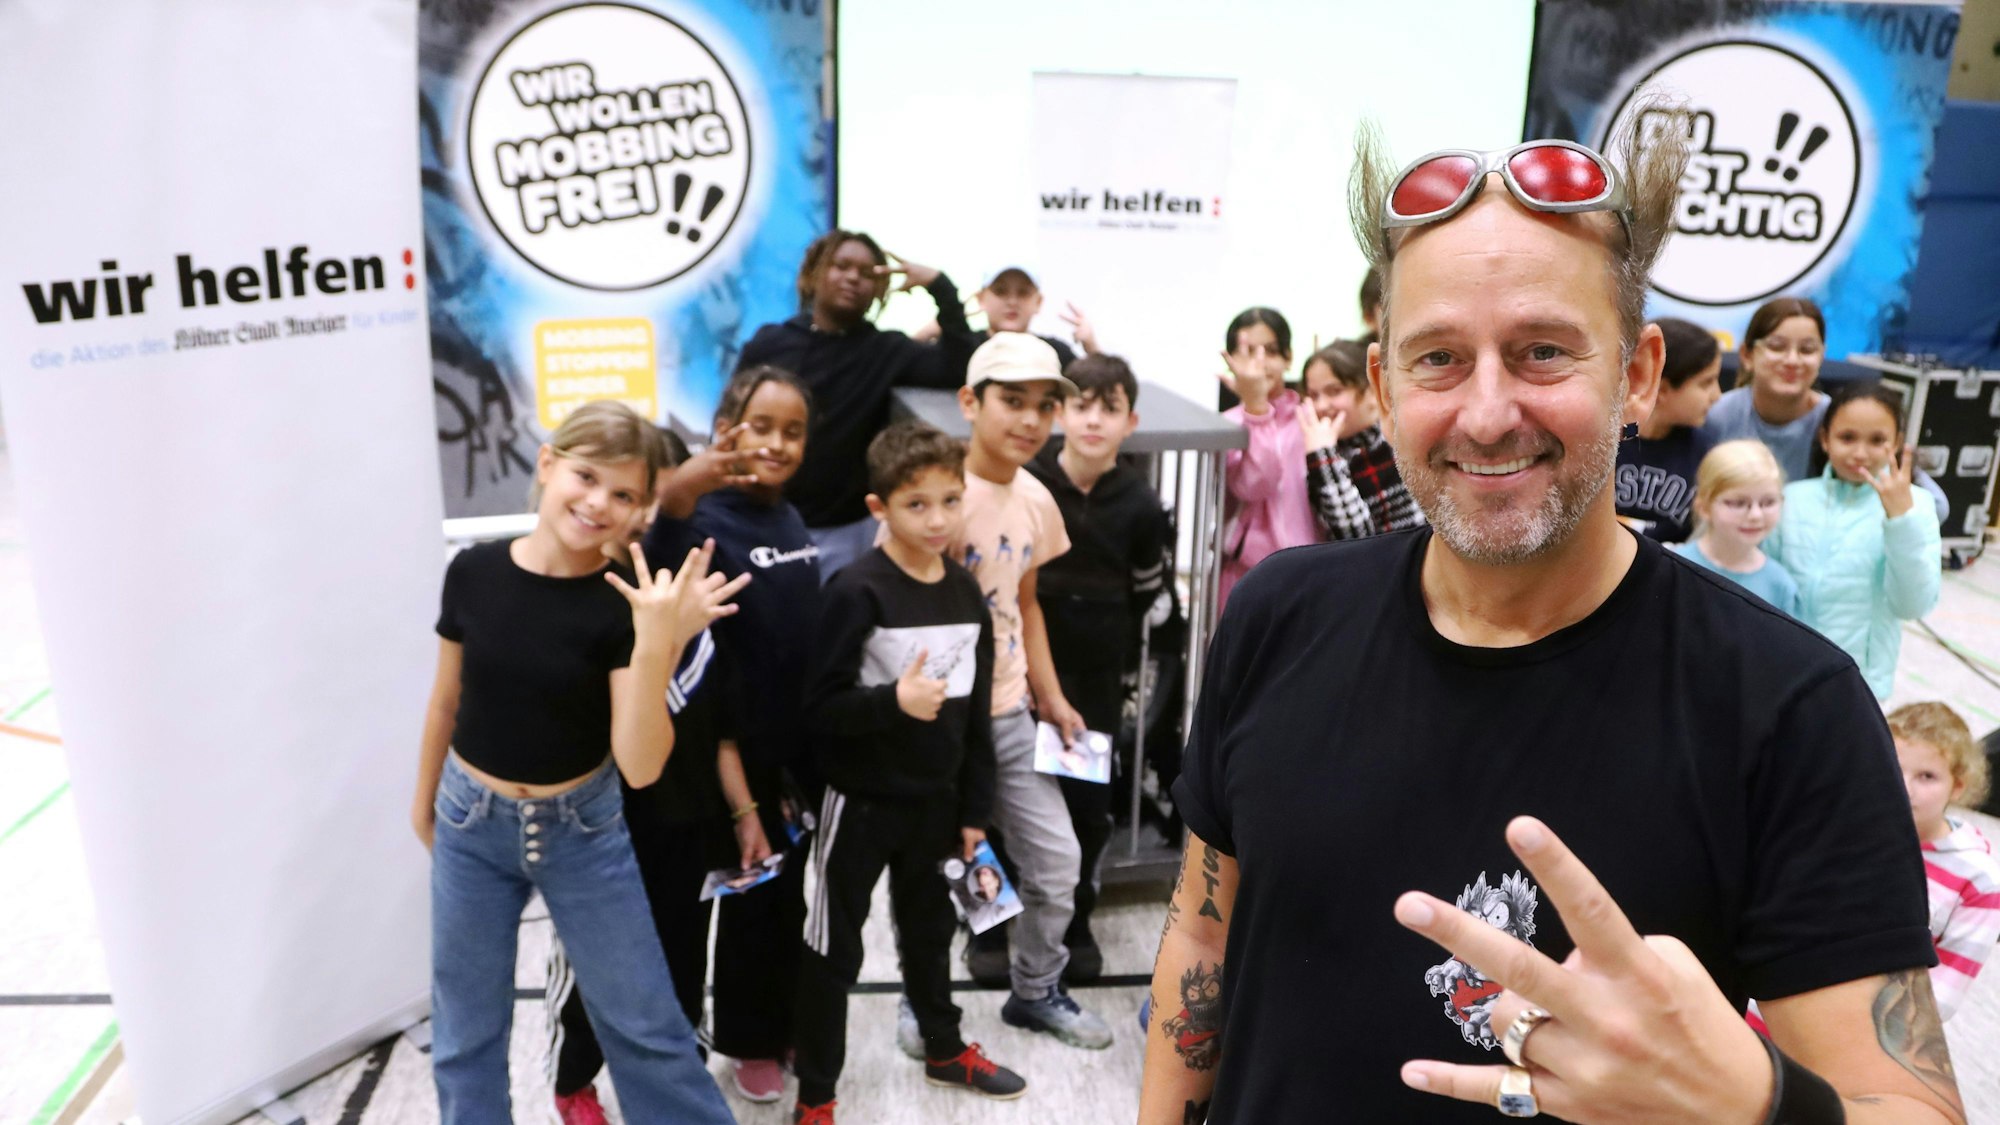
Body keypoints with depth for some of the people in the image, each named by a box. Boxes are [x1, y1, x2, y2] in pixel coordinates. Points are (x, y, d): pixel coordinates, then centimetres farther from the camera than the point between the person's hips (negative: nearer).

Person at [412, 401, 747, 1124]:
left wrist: (656, 646, -36)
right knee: (465, 1032, 16)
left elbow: (640, 766, -23)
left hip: (583, 828, -2)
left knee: (642, 1021, 10)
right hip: (470, 823, 2)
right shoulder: (474, 573, -11)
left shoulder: (625, 604, -17)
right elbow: (447, 698, 6)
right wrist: (424, 797, 18)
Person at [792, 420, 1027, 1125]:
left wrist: (974, 807, 9)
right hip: (861, 799, -5)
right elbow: (821, 706, -19)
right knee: (834, 944, 8)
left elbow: (977, 711, 7)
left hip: (935, 798, 6)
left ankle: (944, 1051, 45)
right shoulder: (857, 592, -19)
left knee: (929, 928, 24)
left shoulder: (966, 592, 0)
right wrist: (895, 702, -35)